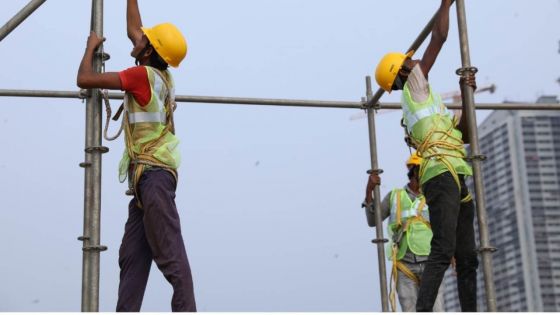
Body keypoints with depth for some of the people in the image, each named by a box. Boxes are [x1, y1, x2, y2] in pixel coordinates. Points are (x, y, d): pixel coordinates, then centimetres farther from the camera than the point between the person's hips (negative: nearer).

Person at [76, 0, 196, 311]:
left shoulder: (144, 75, -9)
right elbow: (132, 29, 28)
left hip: (153, 173, -9)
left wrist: (91, 46, 12)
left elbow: (84, 79, -4)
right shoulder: (162, 75, 14)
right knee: (132, 256, 7)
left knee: (170, 254, -13)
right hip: (147, 178, 9)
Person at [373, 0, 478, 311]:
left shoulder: (430, 103, 30)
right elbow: (439, 38, 1)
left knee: (467, 259, 5)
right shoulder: (414, 87, 6)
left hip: (456, 181, 10)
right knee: (443, 251, -22)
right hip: (443, 176, -10)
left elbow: (465, 134, 30)